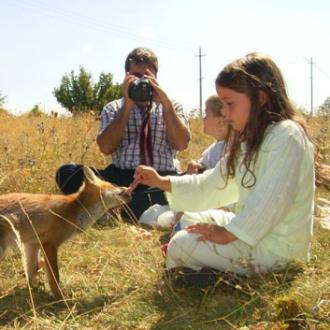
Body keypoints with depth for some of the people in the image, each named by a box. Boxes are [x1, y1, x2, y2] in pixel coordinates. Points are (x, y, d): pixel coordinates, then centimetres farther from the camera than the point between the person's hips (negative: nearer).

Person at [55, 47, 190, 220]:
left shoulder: (172, 106, 15)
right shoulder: (113, 108, 15)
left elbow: (181, 143, -3)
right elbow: (106, 147, -3)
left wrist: (165, 101, -8)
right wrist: (127, 106, -6)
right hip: (122, 177, 1)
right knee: (67, 172, -21)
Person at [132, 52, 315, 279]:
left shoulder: (286, 135, -20)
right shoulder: (252, 140, 11)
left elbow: (273, 199, -29)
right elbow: (211, 184, 11)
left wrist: (228, 234, -23)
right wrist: (161, 182, 1)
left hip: (274, 248, -10)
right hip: (253, 228, 10)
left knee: (180, 245, -10)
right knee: (189, 220, 21)